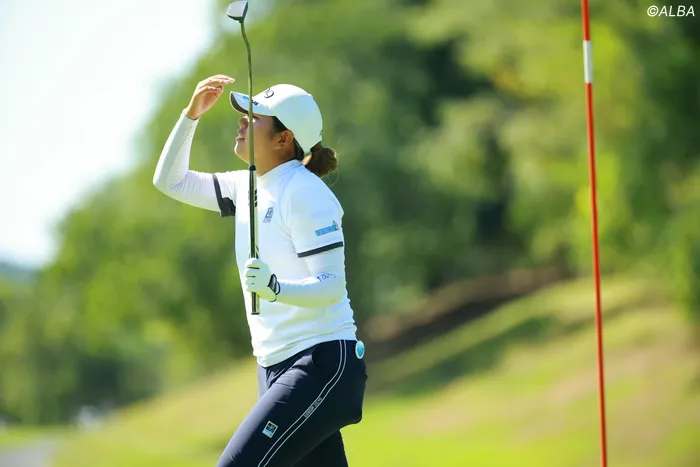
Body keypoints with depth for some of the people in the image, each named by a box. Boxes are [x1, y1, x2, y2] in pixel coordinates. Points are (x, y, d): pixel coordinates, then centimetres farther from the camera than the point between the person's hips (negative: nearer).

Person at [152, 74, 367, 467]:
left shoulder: (305, 193, -13)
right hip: (276, 367, 9)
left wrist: (276, 287, -37)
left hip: (322, 364, -9)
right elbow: (170, 181, 21)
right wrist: (192, 115, 9)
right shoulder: (248, 188, 11)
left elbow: (332, 286, -19)